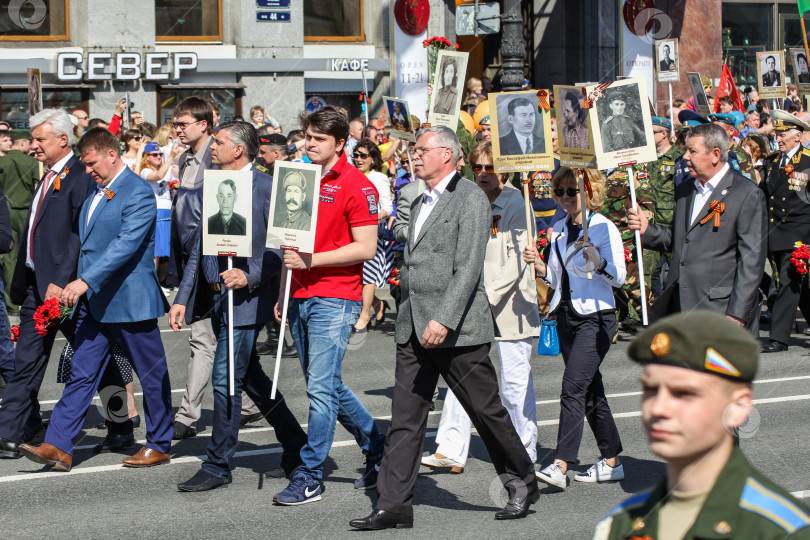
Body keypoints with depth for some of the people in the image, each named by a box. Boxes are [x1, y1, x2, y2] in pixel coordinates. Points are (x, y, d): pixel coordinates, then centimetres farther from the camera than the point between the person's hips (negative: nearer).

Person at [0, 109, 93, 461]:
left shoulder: (80, 177, -12)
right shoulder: (49, 177, 17)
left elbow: (80, 233, -19)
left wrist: (62, 281, -23)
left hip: (64, 285, -9)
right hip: (36, 285, 9)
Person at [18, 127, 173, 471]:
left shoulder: (138, 193, -15)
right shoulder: (95, 194, 13)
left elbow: (126, 243, -25)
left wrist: (85, 281, -31)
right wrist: (76, 287, 16)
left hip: (129, 299, -8)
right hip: (93, 301, 8)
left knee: (152, 374, 6)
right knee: (81, 373, 4)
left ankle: (160, 445, 18)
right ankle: (57, 447, 1)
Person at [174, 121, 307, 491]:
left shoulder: (266, 188, -9)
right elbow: (200, 248, 17)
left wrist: (250, 276, -23)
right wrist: (182, 298, 13)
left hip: (247, 298, -8)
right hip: (219, 297, 8)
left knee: (226, 380, -7)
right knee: (252, 380, 15)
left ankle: (217, 466, 2)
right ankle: (295, 445, 28)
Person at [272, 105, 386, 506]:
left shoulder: (357, 186, -8)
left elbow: (366, 248, -14)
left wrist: (312, 260, -19)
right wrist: (282, 293, 15)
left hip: (335, 299, -8)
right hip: (301, 297, 8)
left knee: (321, 388, -8)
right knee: (328, 387, 14)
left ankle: (309, 478, -2)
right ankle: (377, 448, 30)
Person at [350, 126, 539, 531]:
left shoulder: (470, 198, -9)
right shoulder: (420, 202, 18)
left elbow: (468, 266, -18)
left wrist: (444, 320, -25)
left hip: (458, 329, -7)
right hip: (413, 330, 8)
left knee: (487, 412, 4)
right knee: (405, 419, 2)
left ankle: (522, 485, 21)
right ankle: (393, 505, 2)